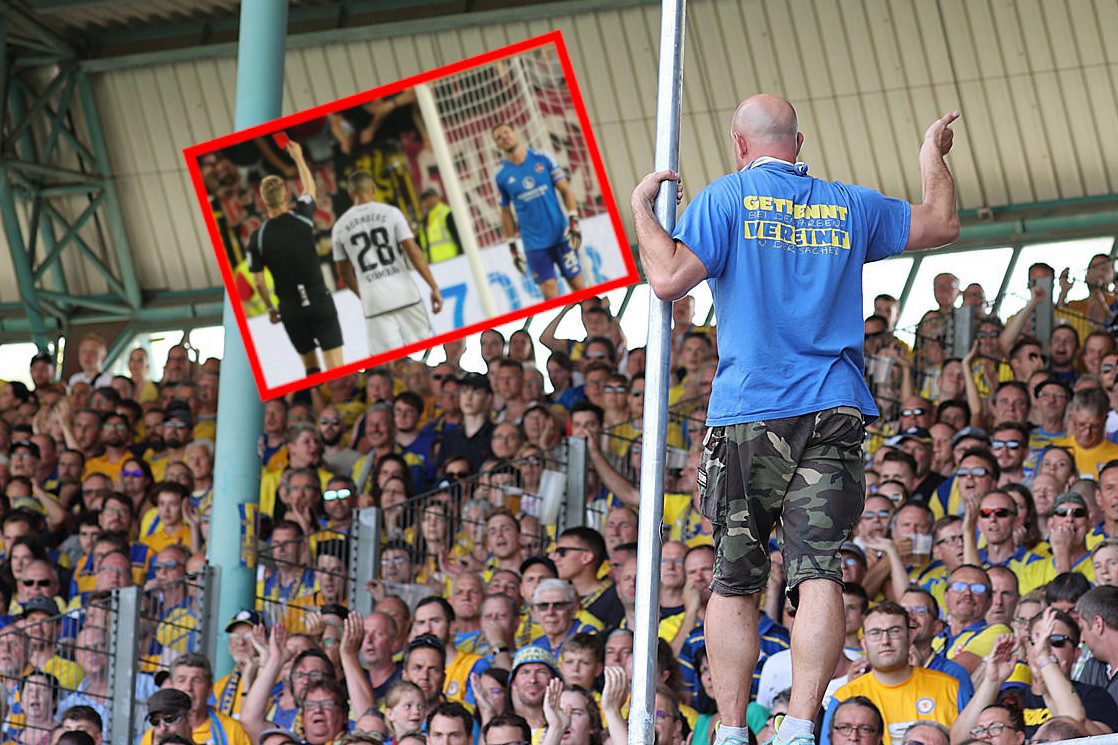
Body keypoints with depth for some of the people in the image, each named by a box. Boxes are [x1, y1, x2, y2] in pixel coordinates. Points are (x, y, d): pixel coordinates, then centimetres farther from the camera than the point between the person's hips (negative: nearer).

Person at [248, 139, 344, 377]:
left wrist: (270, 308, 16)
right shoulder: (302, 218, -6)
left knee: (311, 367, 15)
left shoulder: (257, 238, -6)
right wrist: (298, 158, 30)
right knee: (335, 366, -5)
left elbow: (258, 281, -1)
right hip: (320, 302, -1)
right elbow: (310, 188, 16)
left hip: (291, 310, 1)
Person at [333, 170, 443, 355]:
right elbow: (413, 251, -7)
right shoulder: (390, 213, -1)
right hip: (405, 295, -1)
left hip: (373, 303, 1)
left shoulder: (340, 226, 6)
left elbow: (344, 271, 16)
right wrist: (434, 287, -3)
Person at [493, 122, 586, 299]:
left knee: (577, 283, 1)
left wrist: (573, 222, -8)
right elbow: (506, 212, 10)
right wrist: (512, 246, 8)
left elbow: (565, 190, 2)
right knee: (549, 290, -7)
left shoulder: (542, 158, -1)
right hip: (534, 243, 0)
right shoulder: (502, 175, 2)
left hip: (560, 234, 0)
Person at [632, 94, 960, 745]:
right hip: (835, 414, 2)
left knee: (734, 583, 5)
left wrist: (642, 209, 5)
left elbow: (669, 280, -8)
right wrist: (935, 156, 44)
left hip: (747, 417, -2)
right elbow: (943, 224, 27)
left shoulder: (727, 199, 1)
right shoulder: (850, 206, 13)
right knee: (820, 575, -8)